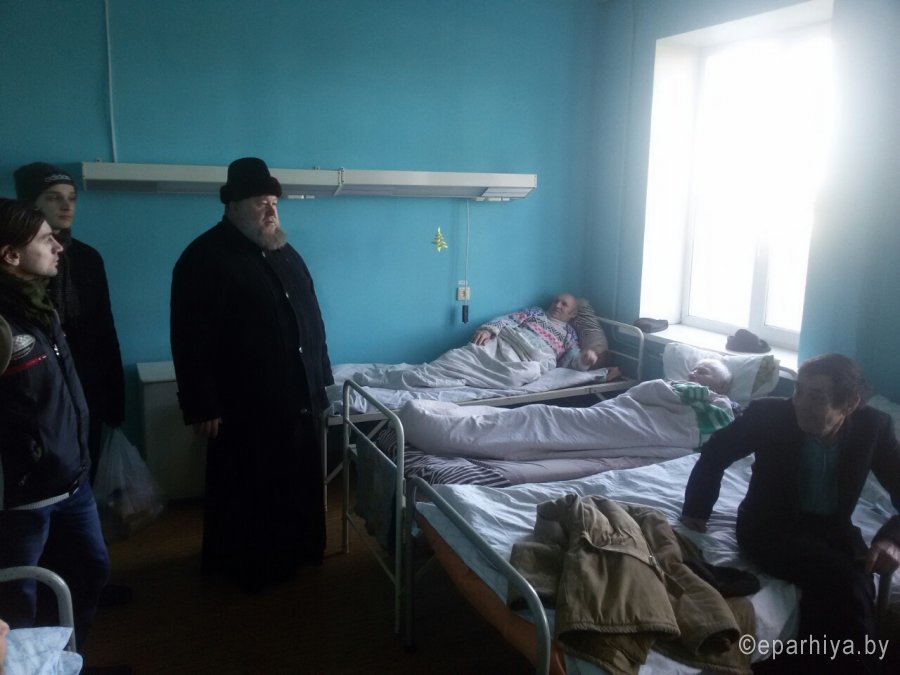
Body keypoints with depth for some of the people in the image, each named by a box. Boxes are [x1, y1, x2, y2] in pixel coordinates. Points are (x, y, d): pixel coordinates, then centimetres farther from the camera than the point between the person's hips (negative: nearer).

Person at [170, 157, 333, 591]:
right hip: (244, 404, -7)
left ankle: (292, 551, 36)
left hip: (297, 396, 7)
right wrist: (202, 406, -18)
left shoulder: (285, 253, 11)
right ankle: (243, 564, 26)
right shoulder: (205, 258, -13)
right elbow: (191, 340, -16)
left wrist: (320, 377, 15)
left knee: (297, 482, 17)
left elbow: (310, 318, 17)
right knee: (245, 490, 8)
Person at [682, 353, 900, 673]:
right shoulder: (768, 414, -17)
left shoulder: (874, 427, -11)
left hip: (832, 527, 3)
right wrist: (696, 510, 0)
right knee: (844, 581, -27)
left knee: (855, 585, -29)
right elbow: (714, 453, -1)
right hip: (770, 526, -2)